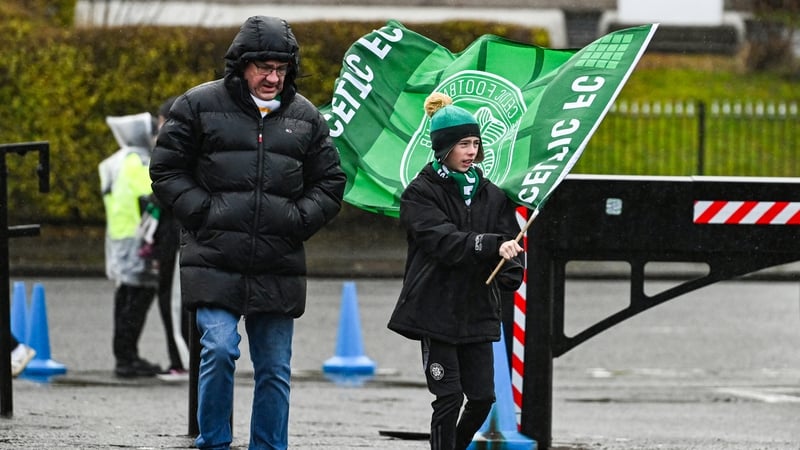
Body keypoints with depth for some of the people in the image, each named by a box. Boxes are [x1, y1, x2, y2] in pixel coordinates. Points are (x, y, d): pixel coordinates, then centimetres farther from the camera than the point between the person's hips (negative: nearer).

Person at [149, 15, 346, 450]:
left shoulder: (306, 117, 11)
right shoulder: (199, 105, 1)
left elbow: (330, 183, 18)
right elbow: (166, 170, 4)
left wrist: (298, 219, 1)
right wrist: (203, 212, -8)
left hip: (278, 266, 3)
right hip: (214, 261, -3)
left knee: (274, 369, 6)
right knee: (220, 349, -17)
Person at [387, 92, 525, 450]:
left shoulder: (491, 195, 11)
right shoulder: (421, 193, -4)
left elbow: (510, 244, 6)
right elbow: (444, 241, -20)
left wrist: (510, 273, -18)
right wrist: (493, 245, -34)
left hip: (478, 311, 5)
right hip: (436, 310, -5)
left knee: (482, 397, 4)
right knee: (449, 397, -8)